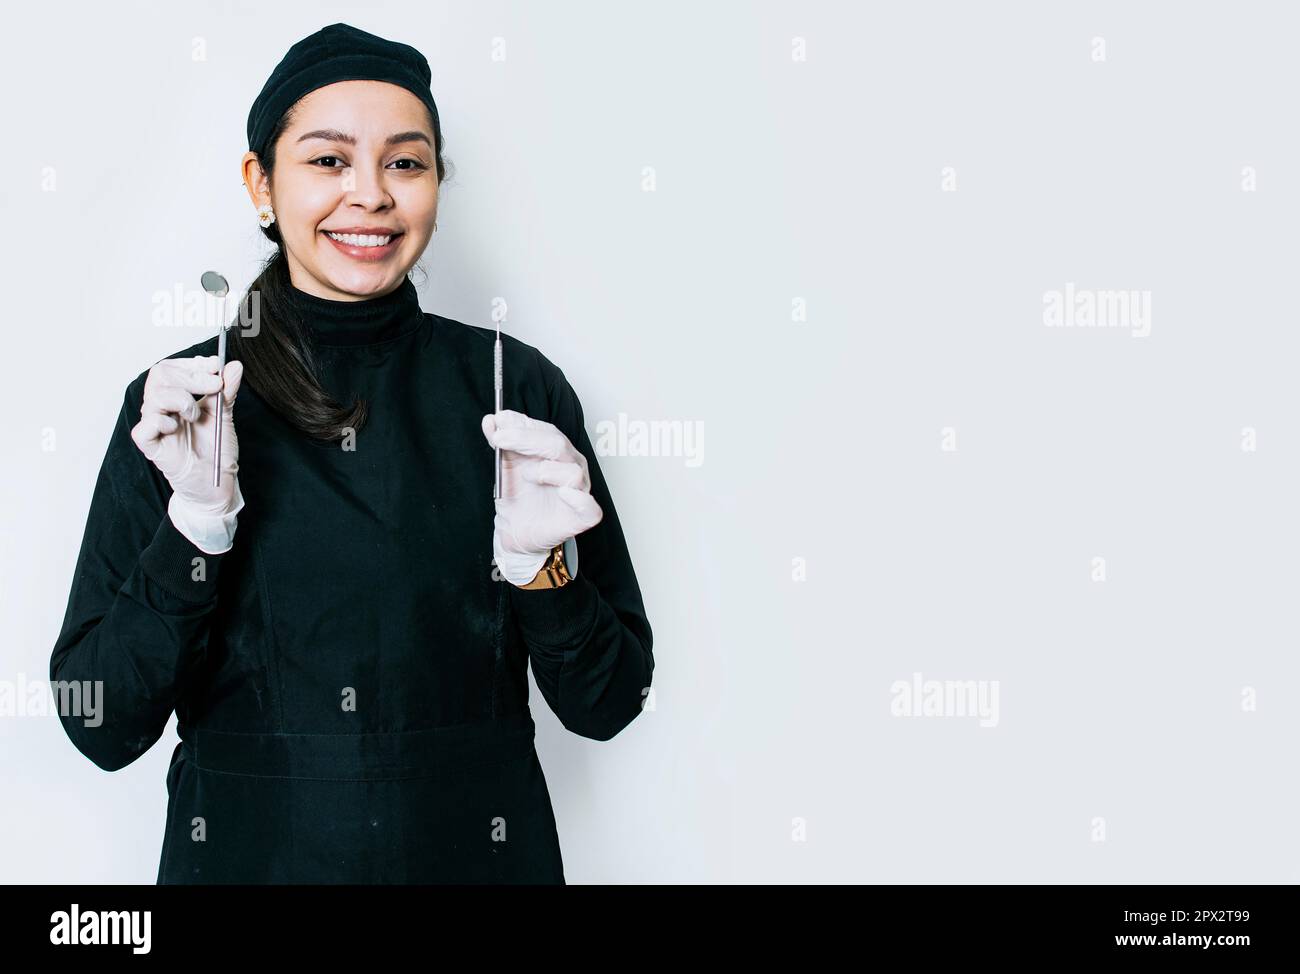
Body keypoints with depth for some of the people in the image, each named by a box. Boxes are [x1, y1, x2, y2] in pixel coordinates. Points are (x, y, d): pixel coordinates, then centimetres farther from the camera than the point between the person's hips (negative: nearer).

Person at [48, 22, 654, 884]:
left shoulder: (514, 388, -7)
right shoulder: (177, 401, -5)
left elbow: (606, 704, -4)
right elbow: (103, 728, -8)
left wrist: (541, 566, -21)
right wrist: (196, 521, -20)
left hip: (477, 849, 0)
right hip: (243, 852, 0)